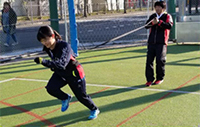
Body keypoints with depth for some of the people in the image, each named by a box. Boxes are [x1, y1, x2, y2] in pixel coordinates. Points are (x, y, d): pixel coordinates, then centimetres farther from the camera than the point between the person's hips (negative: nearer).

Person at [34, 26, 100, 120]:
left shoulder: (64, 46, -34)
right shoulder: (48, 48, -11)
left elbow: (61, 65, -46)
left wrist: (43, 61, -51)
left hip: (74, 74, -6)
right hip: (60, 73, 6)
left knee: (81, 96, 6)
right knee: (50, 88, -18)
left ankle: (94, 110, 36)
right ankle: (65, 98, 13)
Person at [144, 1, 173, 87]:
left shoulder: (167, 16, 5)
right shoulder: (152, 16, 16)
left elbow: (169, 26, -13)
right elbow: (146, 26, 3)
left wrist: (159, 22, -22)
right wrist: (152, 23, -17)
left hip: (161, 42, -4)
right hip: (151, 42, 4)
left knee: (160, 60, -6)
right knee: (149, 60, -2)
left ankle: (160, 78, 12)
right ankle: (149, 79, 5)